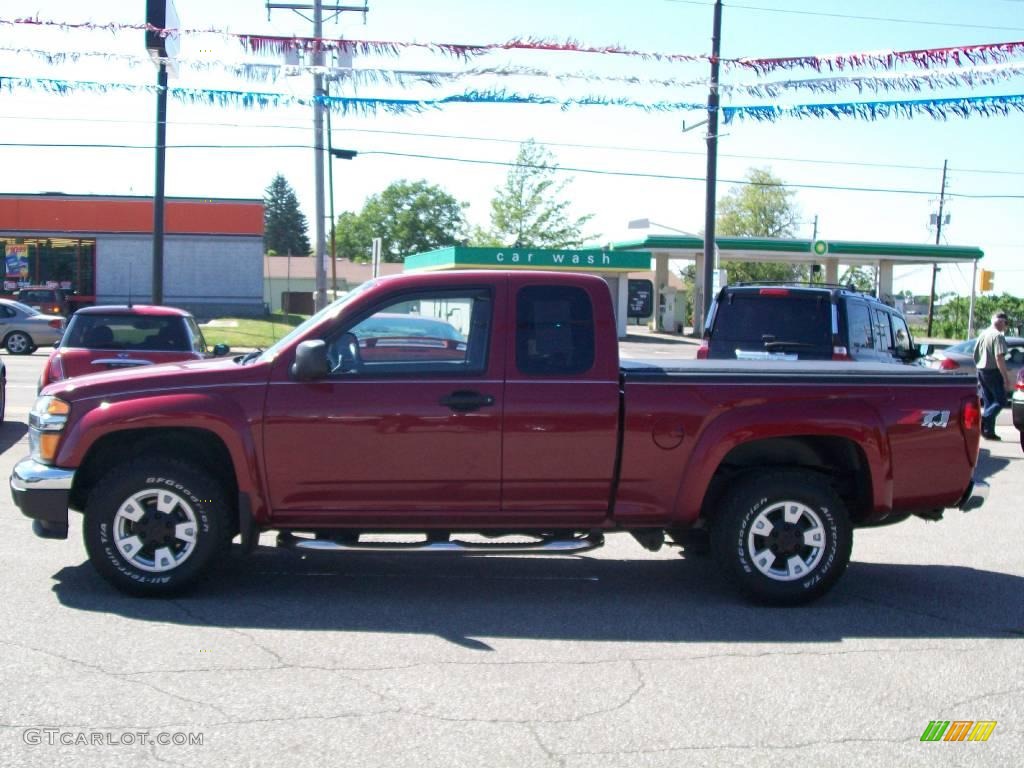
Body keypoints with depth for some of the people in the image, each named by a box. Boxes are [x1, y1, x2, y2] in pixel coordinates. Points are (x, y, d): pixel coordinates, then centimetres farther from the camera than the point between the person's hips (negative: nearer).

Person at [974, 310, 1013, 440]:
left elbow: (975, 355, 18)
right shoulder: (998, 336, -15)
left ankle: (988, 431, 11)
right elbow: (999, 358, -23)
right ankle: (983, 420, -18)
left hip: (981, 371, 8)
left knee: (988, 402, 12)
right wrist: (1006, 378, -21)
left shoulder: (983, 334, 11)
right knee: (1000, 401, -2)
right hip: (993, 372, -8)